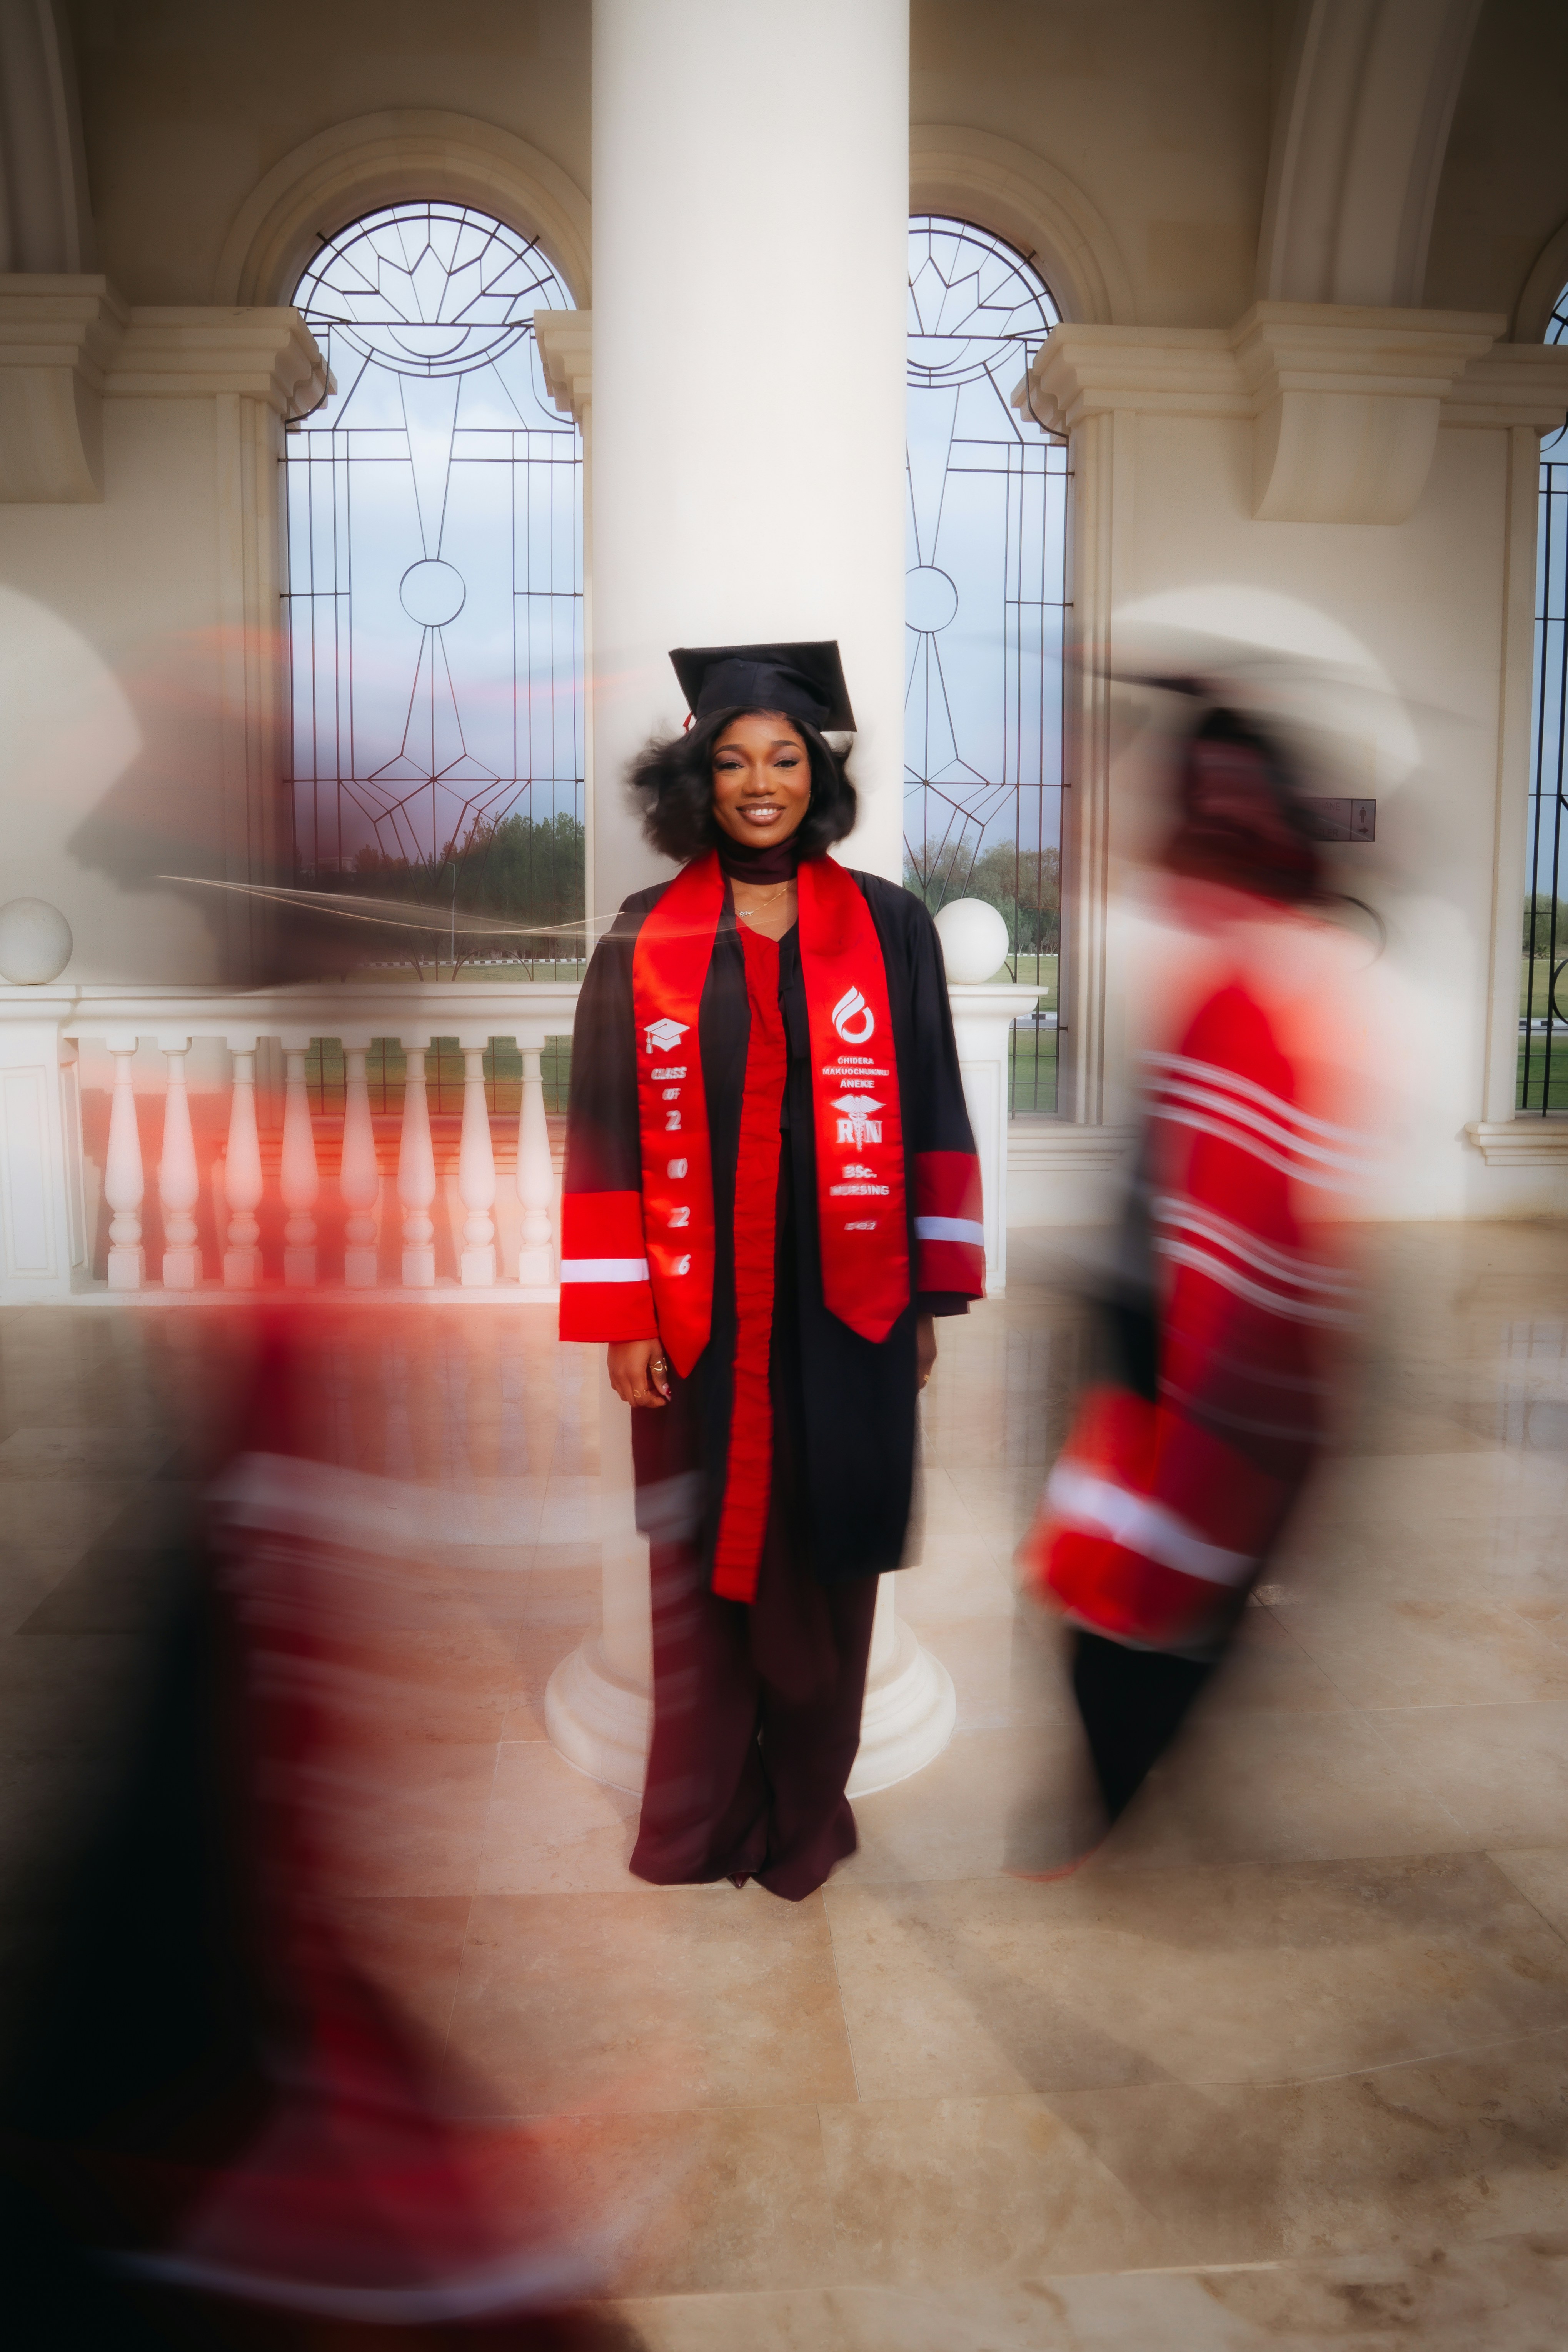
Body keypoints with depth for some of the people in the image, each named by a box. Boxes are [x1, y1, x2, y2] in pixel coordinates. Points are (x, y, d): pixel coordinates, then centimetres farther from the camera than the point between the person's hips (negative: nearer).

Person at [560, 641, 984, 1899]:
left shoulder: (886, 926, 4)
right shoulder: (645, 941, 2)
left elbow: (932, 1115, 4)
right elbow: (609, 1135, 0)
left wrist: (931, 1297, 1)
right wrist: (622, 1318, -5)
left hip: (845, 1311, 1)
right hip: (701, 1314, 0)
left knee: (824, 1573, 9)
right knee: (703, 1575, 9)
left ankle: (807, 1822, 28)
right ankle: (696, 1836, 27)